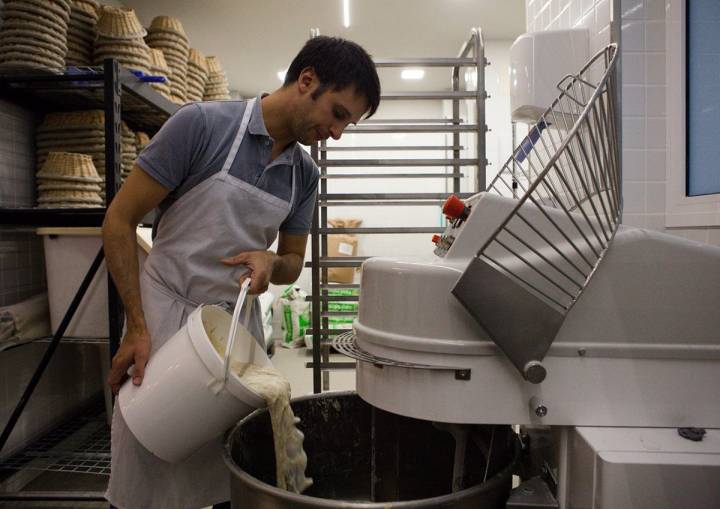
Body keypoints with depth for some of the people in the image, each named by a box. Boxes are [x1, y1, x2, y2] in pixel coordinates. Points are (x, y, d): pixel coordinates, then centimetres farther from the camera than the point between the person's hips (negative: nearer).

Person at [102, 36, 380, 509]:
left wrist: (270, 262, -13)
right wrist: (138, 327, -14)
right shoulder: (201, 124, -14)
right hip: (165, 316, -4)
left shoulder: (306, 174, 2)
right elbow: (119, 222, -11)